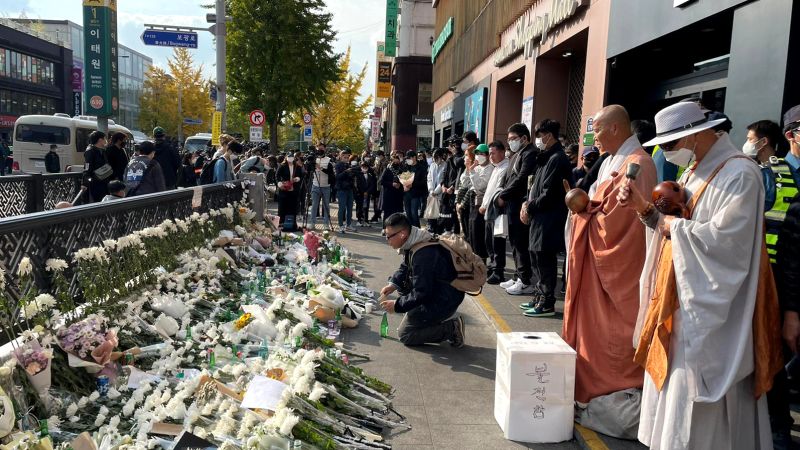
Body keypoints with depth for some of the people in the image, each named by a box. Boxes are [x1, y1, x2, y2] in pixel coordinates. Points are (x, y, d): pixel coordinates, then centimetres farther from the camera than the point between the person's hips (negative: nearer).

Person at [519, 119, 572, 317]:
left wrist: (530, 208, -8)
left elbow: (548, 194, -18)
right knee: (537, 260, 16)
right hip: (540, 219, 10)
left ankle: (547, 303, 5)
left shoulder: (557, 159, -14)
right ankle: (540, 297, 27)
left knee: (545, 262, -3)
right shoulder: (546, 158, 16)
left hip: (549, 220, -10)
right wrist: (527, 203, 3)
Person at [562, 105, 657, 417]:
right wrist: (586, 206, -2)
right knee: (593, 325, 15)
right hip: (597, 259, 9)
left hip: (618, 264, -9)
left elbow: (616, 218, -21)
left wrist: (584, 210, -7)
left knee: (612, 333, 1)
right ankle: (591, 385, 27)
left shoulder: (636, 164, -18)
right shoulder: (612, 162, 11)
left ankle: (616, 394, 14)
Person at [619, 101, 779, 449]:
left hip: (710, 307, -9)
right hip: (680, 300, 9)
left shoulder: (739, 173, -15)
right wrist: (645, 207, -3)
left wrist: (674, 226, -11)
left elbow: (723, 236, -24)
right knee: (674, 390, 16)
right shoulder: (694, 171, 13)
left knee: (698, 402, 0)